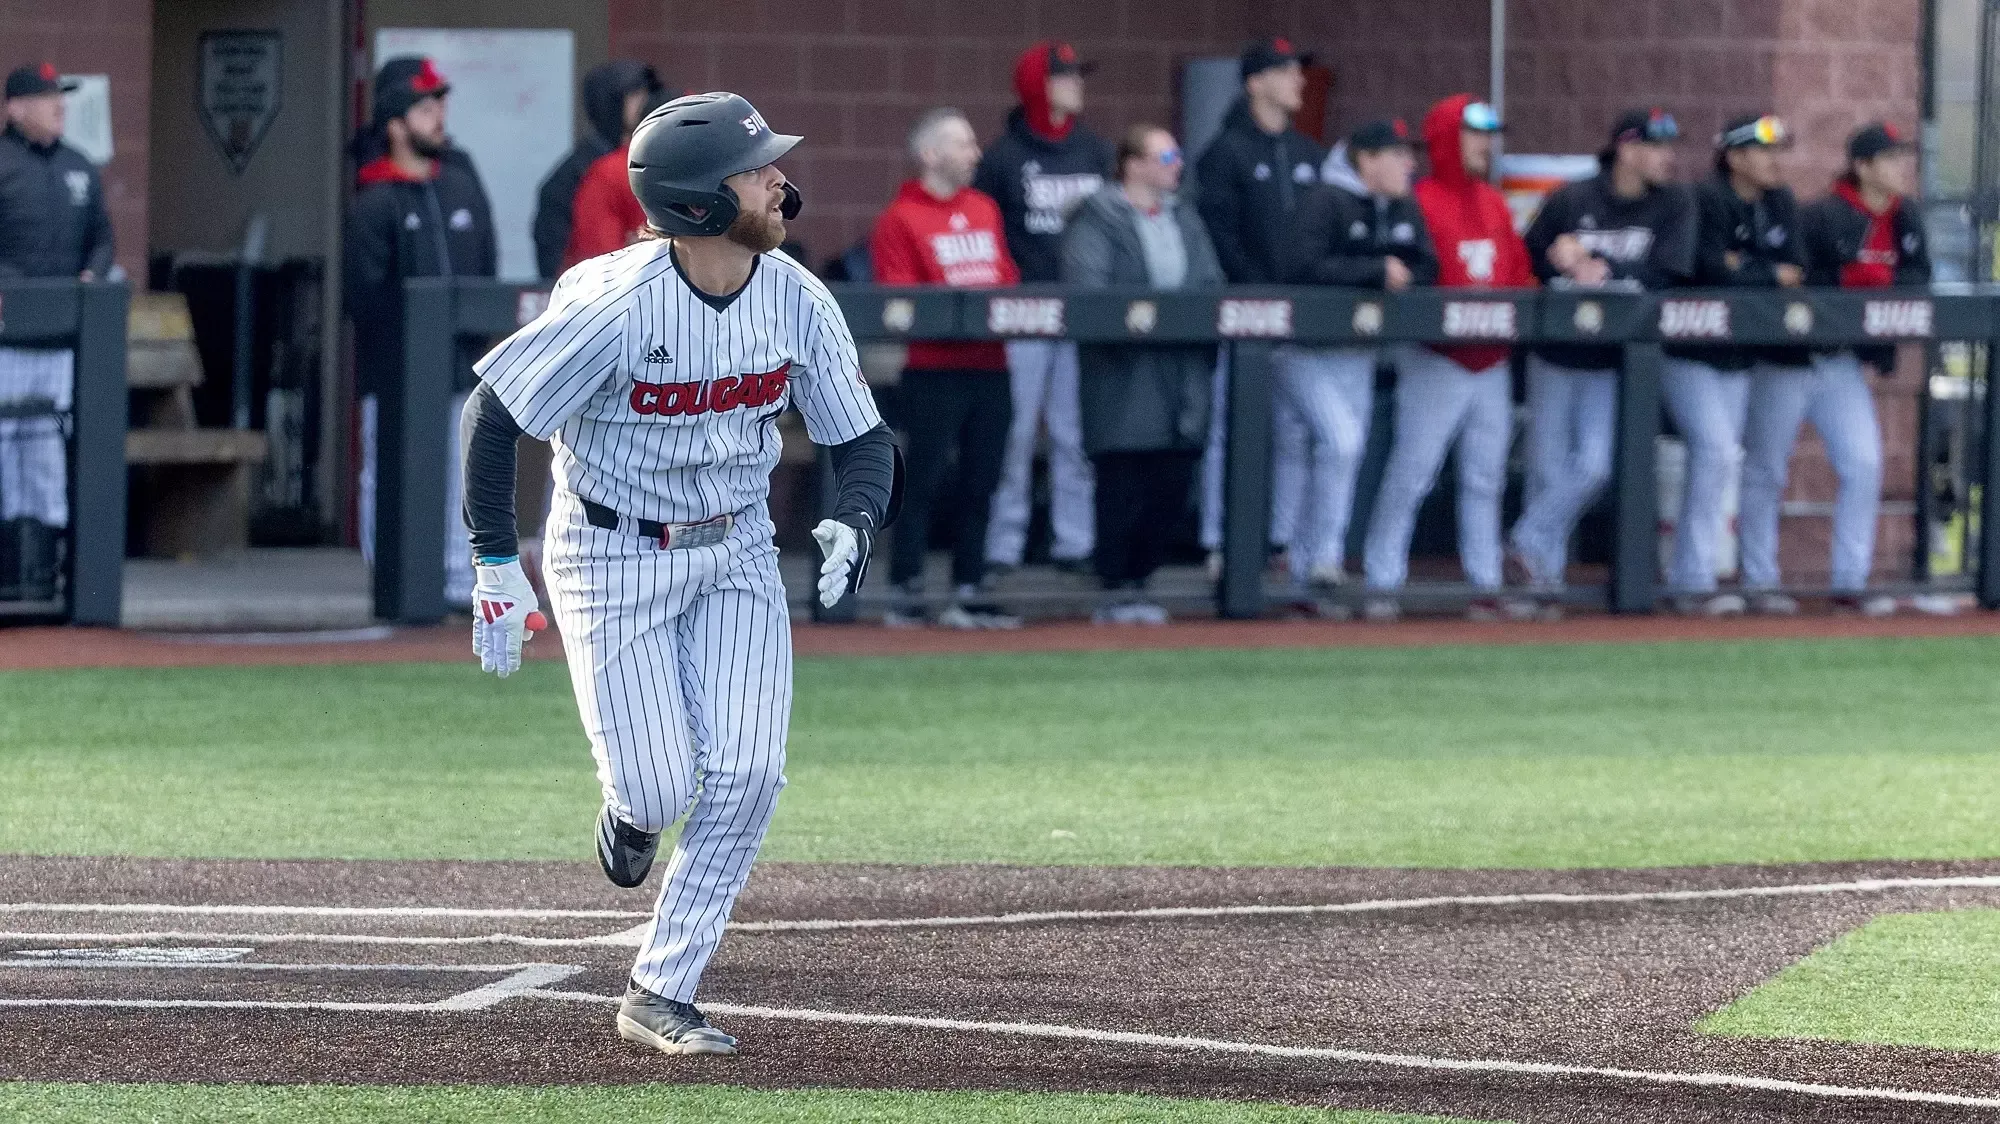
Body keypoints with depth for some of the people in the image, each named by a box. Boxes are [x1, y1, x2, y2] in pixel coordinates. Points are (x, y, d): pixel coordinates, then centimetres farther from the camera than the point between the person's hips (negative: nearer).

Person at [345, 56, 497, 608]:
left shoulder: (462, 185, 12)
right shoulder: (375, 202, -7)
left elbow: (487, 269, 13)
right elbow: (366, 292, -11)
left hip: (457, 362, 5)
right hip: (394, 372, -5)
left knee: (458, 473, 5)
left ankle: (459, 580, 10)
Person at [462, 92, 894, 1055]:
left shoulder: (798, 302, -9)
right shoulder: (616, 304, -24)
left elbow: (862, 439, 2)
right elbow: (493, 412, -16)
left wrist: (855, 522, -19)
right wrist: (497, 567, -19)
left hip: (736, 552, 4)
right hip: (614, 558, -4)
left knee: (746, 775, -10)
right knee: (660, 788, -10)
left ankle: (659, 998, 2)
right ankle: (631, 803, 30)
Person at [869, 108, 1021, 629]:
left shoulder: (985, 210, 17)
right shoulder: (901, 219, -5)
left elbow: (1008, 277, 18)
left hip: (989, 366, 7)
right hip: (935, 370, -7)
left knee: (980, 483, 7)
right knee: (925, 478, -6)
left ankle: (967, 594, 12)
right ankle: (907, 591, -3)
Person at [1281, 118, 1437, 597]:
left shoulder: (1404, 210, 8)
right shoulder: (1326, 202, -15)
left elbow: (1427, 270, 8)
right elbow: (1307, 267, -27)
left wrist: (1401, 278, -14)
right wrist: (1379, 272, -24)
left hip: (1359, 353, 8)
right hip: (1310, 353, -8)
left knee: (1349, 454, 9)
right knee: (1341, 441, -22)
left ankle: (1308, 566, 19)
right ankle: (1323, 556, -14)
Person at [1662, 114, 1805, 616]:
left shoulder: (1779, 204, 7)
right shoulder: (1707, 201, -15)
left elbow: (1798, 268, -2)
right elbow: (1713, 271, -25)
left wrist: (1745, 269, -16)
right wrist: (1771, 275, -11)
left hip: (1741, 355, 7)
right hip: (1690, 350, -7)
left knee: (1721, 457, 7)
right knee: (1716, 451, -15)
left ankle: (1688, 575, 12)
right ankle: (1695, 583, -12)